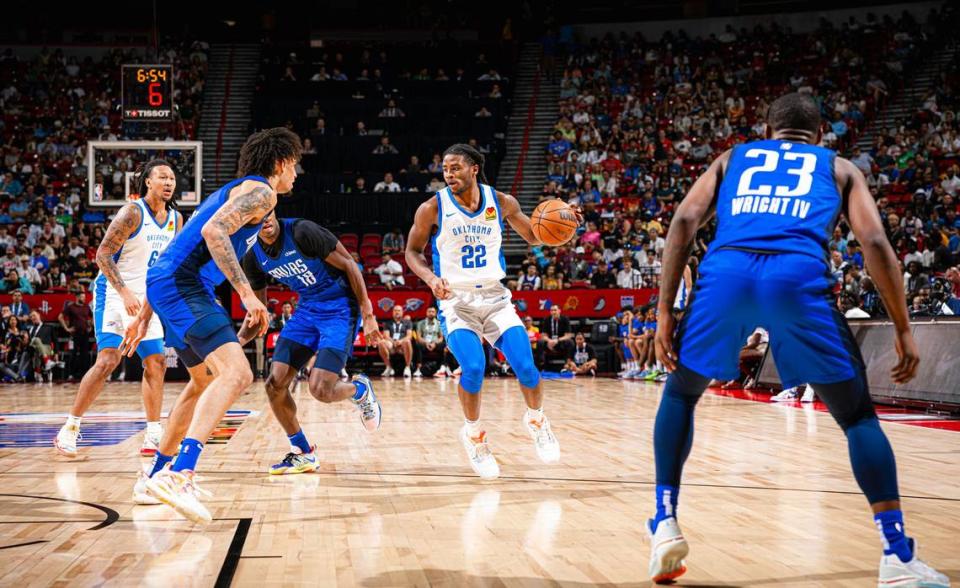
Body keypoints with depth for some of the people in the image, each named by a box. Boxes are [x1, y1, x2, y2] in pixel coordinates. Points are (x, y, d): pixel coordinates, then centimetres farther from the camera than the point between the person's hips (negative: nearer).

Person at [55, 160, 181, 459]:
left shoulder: (176, 219, 6)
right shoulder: (132, 212, -15)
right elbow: (102, 254, -19)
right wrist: (125, 293, -27)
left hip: (146, 299, 7)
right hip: (114, 293, -7)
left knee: (156, 363, 4)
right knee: (108, 360, -17)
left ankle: (153, 437, 11)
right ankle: (69, 429, -8)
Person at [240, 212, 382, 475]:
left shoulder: (302, 232, -22)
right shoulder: (253, 256, -1)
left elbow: (348, 265, -15)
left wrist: (367, 313, -16)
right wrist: (238, 339, -7)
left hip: (340, 308, -6)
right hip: (307, 309, 6)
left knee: (320, 390, -19)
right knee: (275, 385, -7)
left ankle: (360, 390, 18)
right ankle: (302, 453, 12)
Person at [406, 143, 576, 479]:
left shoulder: (501, 202, -3)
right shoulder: (433, 208, -9)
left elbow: (533, 237, 11)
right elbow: (412, 251, 3)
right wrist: (430, 278, -16)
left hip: (494, 297, 2)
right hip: (455, 299, -2)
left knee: (525, 366, -10)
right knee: (473, 368, -22)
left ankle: (536, 420, 22)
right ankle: (473, 433, 5)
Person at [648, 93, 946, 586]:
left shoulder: (733, 157, 33)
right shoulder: (839, 167, 30)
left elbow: (684, 220, 16)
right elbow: (875, 243, 14)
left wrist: (664, 313, 13)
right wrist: (903, 330, 17)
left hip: (726, 271, 1)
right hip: (799, 277, -1)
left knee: (680, 393, 26)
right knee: (858, 415, 14)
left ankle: (665, 523, 17)